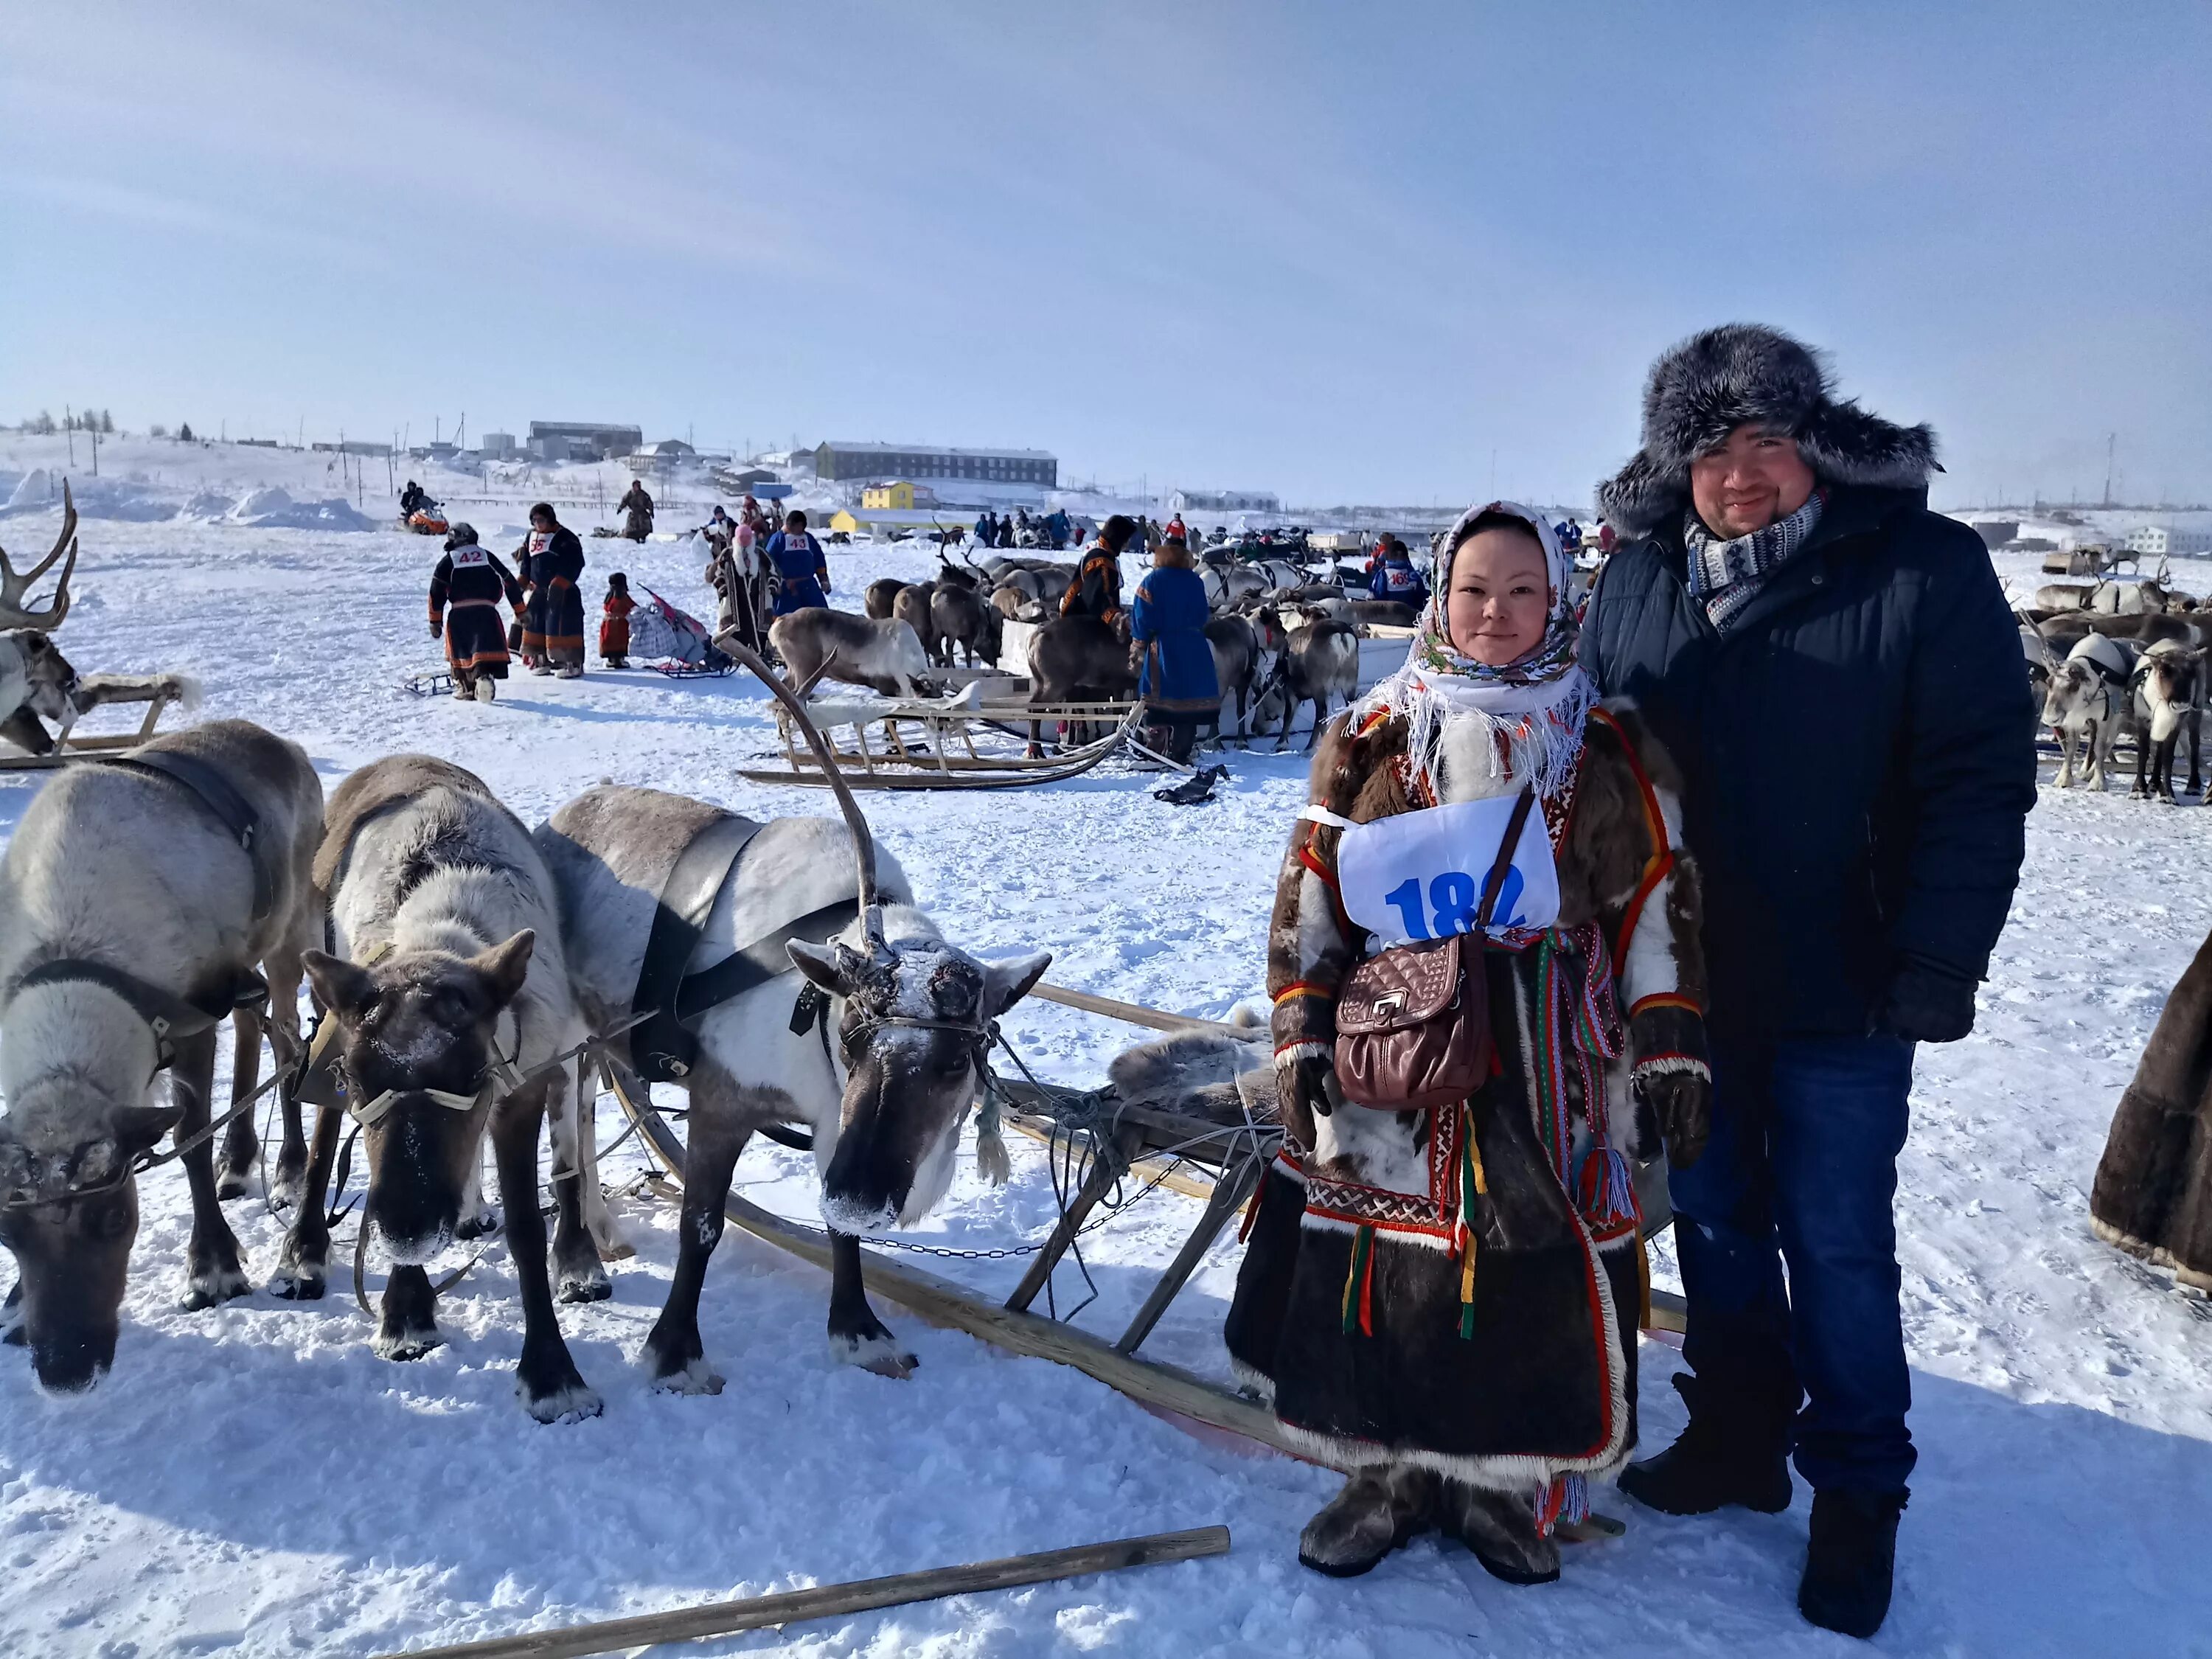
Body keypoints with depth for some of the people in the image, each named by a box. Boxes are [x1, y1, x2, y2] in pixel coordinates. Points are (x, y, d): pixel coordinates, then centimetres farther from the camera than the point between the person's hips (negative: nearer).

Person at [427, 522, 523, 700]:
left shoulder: (448, 561, 9)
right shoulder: (488, 557, 14)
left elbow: (436, 592, 5)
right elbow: (510, 583, 15)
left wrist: (435, 621, 9)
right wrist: (521, 611, 22)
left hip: (458, 613, 0)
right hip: (486, 611, 0)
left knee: (460, 651, 17)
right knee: (486, 648, -5)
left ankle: (464, 686, 18)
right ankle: (483, 675, -30)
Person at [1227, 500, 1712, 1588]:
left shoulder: (1608, 751, 4)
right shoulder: (1371, 740, 4)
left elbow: (1658, 905, 5)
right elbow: (1309, 893, 5)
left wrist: (1670, 1049, -1)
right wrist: (1301, 1031, -1)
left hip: (1544, 1077, 0)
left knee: (1532, 1275, 3)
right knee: (1377, 1268, 3)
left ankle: (1504, 1486, 26)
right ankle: (1385, 1474, 25)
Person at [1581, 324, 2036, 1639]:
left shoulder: (1926, 569, -11)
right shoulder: (1640, 581, 2)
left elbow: (1981, 782, -12)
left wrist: (1936, 968, -16)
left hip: (1840, 999, -4)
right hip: (1679, 984, 4)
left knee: (1837, 1248, 8)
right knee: (1715, 1221, 17)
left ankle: (1859, 1494, 27)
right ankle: (1738, 1435, 37)